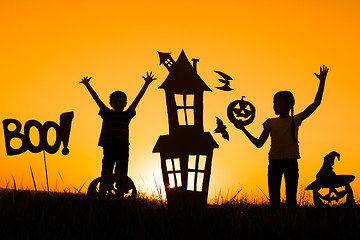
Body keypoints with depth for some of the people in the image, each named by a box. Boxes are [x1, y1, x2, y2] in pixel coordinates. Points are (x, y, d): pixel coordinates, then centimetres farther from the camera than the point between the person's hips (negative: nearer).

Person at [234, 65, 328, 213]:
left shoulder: (295, 120, 8)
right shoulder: (270, 123, 12)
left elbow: (316, 103, 4)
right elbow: (259, 143, 11)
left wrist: (322, 81, 0)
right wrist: (243, 129, 7)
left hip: (291, 161, -1)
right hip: (274, 162, 1)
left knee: (291, 199, -1)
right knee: (274, 200, 1)